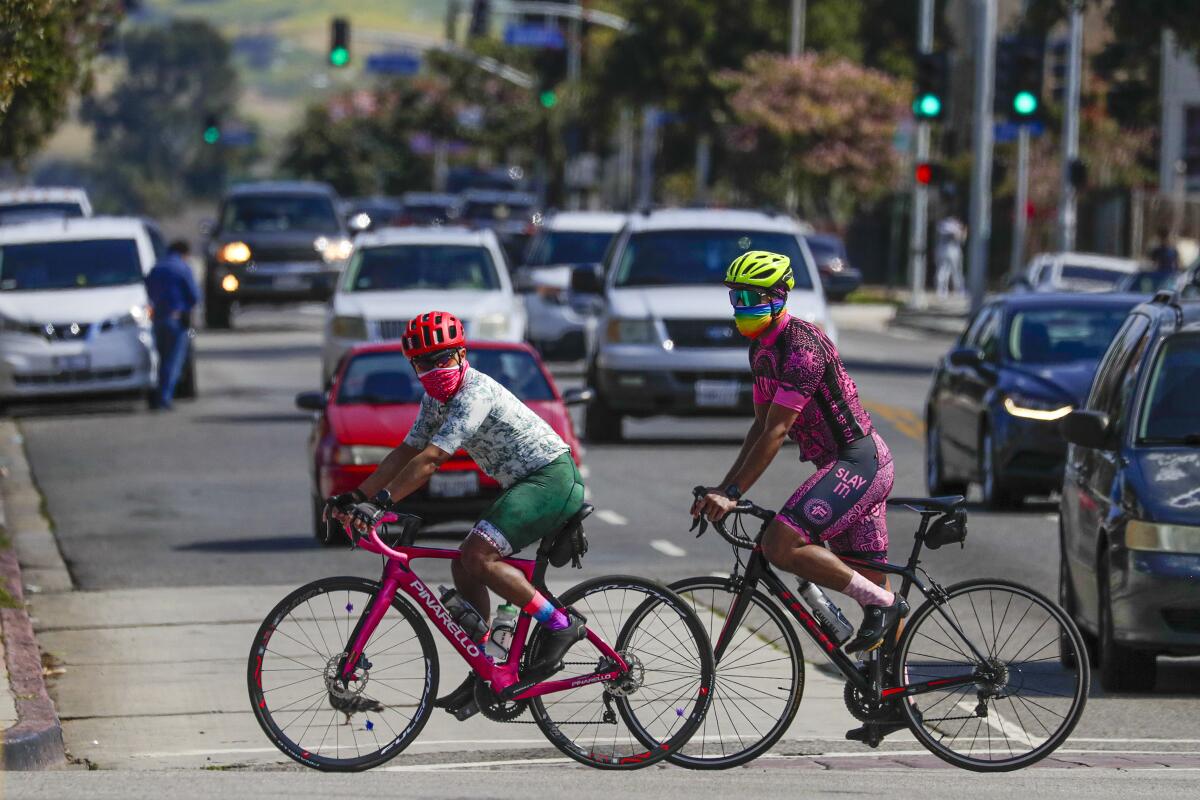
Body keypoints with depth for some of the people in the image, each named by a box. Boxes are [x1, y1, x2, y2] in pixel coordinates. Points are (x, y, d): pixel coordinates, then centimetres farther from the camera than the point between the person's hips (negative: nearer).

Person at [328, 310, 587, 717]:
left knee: (478, 557, -22)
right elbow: (406, 452, 12)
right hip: (526, 483, 10)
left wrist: (379, 502, -32)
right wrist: (355, 497, 6)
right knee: (463, 566, 6)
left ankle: (560, 625, -13)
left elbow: (429, 459, -28)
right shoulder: (437, 398, 8)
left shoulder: (475, 393, -21)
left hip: (553, 477, -10)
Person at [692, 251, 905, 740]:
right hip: (859, 465, 10)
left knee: (781, 546, -22)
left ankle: (882, 605, -13)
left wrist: (733, 494, -23)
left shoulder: (801, 347, -19)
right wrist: (723, 488, 8)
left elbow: (777, 430, -22)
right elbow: (762, 426, 16)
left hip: (856, 462, -10)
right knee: (868, 583, 12)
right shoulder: (762, 349, 12)